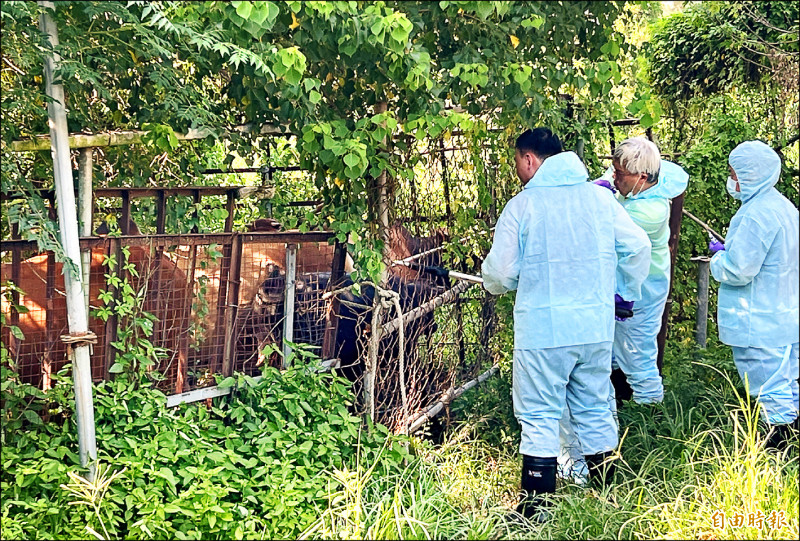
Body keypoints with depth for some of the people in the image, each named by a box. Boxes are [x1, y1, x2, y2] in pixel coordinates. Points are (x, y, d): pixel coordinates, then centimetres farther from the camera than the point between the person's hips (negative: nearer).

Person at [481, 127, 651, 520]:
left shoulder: (521, 205, -8)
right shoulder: (600, 197, 3)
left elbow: (500, 272, -7)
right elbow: (638, 246, 3)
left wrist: (494, 283, 17)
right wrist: (625, 293, 17)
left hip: (543, 329, -4)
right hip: (596, 326, 5)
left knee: (539, 417, 4)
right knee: (595, 411, 16)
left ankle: (535, 507, 7)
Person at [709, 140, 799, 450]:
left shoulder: (756, 214, -22)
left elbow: (738, 270, -23)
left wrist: (719, 257, -4)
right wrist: (729, 251, 14)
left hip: (760, 326, -10)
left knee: (772, 394, -3)